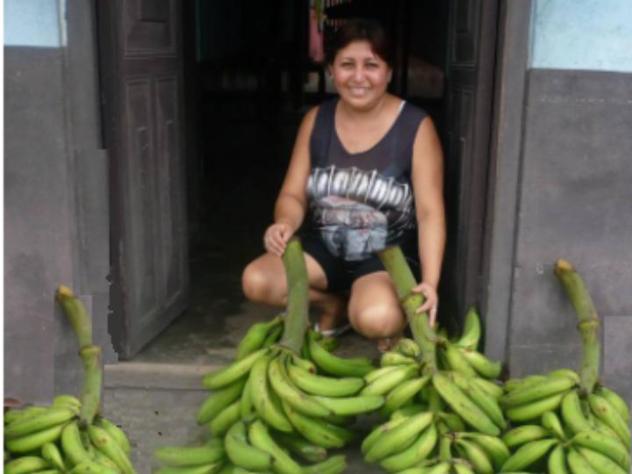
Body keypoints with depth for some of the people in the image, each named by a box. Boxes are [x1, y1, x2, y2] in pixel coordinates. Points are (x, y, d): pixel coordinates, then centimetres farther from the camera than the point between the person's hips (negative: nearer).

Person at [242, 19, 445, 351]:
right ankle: (333, 304, 10)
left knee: (374, 318, -34)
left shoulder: (417, 127, -12)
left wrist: (430, 281, -29)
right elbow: (293, 195, 0)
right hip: (324, 248, 5)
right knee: (256, 281, -19)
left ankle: (396, 318, 6)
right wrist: (285, 224, -25)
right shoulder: (316, 120, -1)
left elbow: (430, 212, -15)